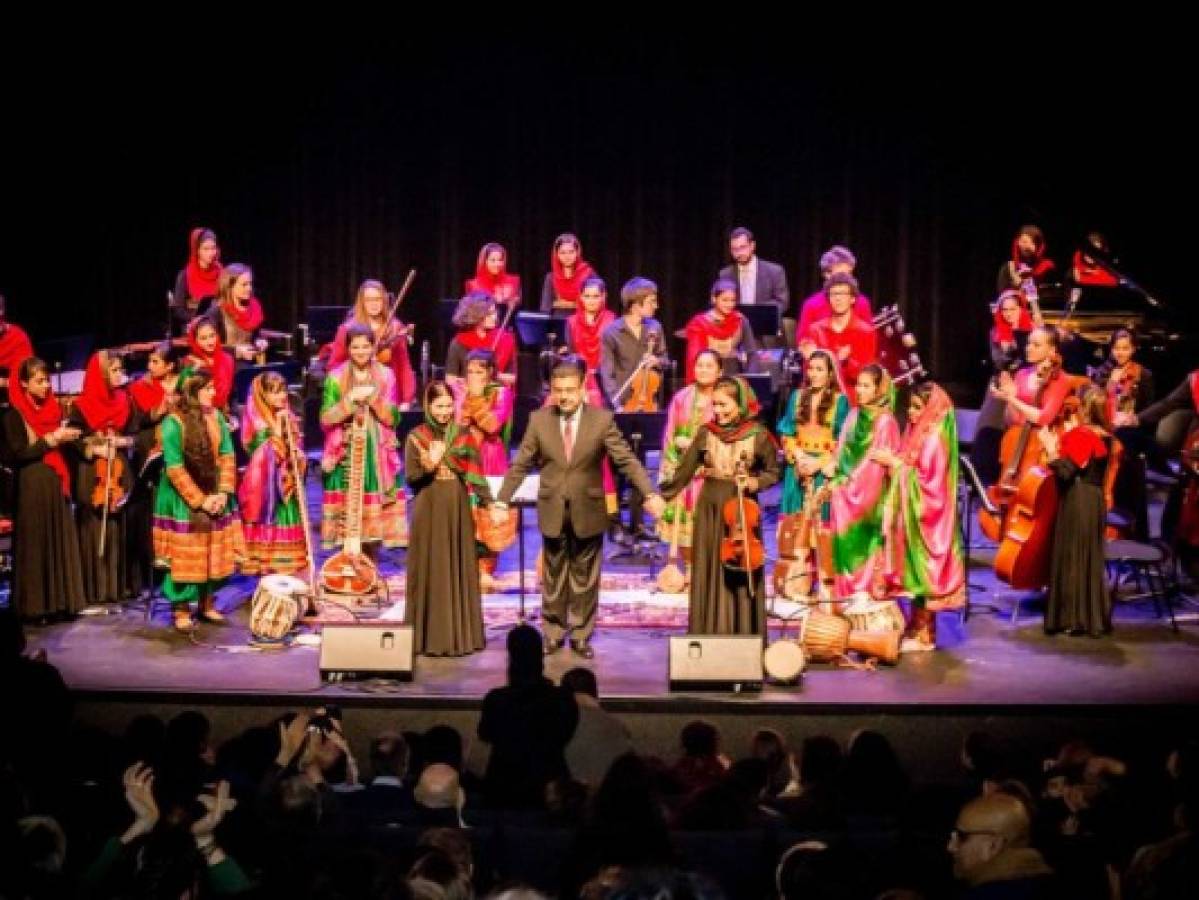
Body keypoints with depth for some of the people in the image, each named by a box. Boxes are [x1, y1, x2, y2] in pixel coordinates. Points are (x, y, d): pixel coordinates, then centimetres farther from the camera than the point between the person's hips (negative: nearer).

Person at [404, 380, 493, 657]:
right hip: (429, 513, -2)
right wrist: (429, 466, -22)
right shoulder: (416, 437, 0)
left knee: (459, 571, 4)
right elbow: (410, 478, -3)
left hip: (458, 512, 2)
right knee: (430, 572, 0)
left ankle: (460, 634, 11)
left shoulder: (464, 435, 6)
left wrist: (488, 502, -9)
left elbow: (475, 473, 3)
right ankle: (429, 636, 5)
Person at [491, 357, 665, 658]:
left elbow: (626, 460, -11)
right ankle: (553, 633, 21)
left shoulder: (602, 420, -7)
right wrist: (502, 501, -2)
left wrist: (650, 494, -23)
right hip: (552, 510, 1)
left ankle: (581, 635, 18)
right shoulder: (539, 420, -2)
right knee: (553, 577, 10)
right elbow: (520, 465, 2)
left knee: (585, 578, 8)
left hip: (588, 511, -1)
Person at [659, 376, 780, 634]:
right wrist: (660, 495, -7)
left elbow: (772, 472, 5)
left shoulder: (758, 435, -6)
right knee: (709, 579, 5)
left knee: (742, 579, 2)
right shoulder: (707, 432, 1)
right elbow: (684, 472, 2)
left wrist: (755, 483, -14)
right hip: (709, 512, 2)